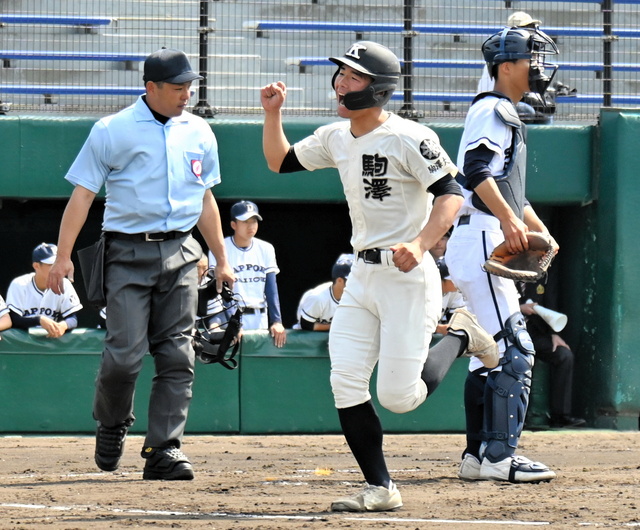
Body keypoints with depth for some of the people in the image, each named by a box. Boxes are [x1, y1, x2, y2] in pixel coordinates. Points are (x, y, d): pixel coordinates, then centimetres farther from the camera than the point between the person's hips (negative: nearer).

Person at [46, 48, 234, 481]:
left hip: (180, 254, 4)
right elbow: (83, 194, -3)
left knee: (177, 356, -3)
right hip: (129, 254, -4)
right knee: (125, 354, -10)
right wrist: (63, 256, -11)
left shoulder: (199, 133, 12)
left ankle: (165, 449, -1)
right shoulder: (113, 131, -2)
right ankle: (112, 425, 17)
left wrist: (222, 259, 20)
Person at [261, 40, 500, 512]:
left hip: (408, 279, -7)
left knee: (398, 397, -8)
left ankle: (460, 339, 19)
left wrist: (420, 244, -33)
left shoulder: (409, 138, -14)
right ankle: (380, 488, 4)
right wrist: (273, 113, 7)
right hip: (362, 278, 7)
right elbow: (280, 162, 23)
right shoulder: (335, 138, 9)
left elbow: (450, 194, -19)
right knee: (346, 384, -5)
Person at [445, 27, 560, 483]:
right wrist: (508, 218, -31)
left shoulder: (508, 117, 25)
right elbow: (476, 170, -22)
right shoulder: (492, 110, -7)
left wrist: (538, 228, 17)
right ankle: (499, 455, -20)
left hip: (495, 244, 11)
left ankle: (478, 455, 15)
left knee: (490, 351, 12)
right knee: (514, 348, -16)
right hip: (480, 236, -11)